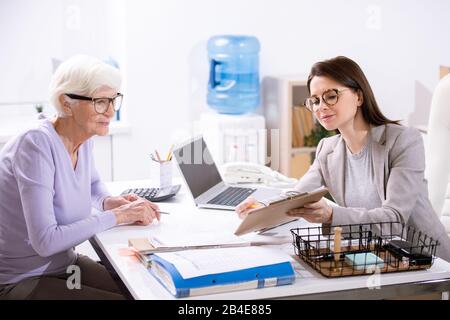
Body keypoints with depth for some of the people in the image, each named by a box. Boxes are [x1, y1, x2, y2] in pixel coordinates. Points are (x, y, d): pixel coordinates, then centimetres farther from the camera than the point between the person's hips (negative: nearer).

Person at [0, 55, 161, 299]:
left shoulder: (83, 138, -1)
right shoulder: (36, 144, -24)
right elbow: (46, 241, -29)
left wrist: (109, 202, 1)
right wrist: (116, 216, -23)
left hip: (65, 265, 7)